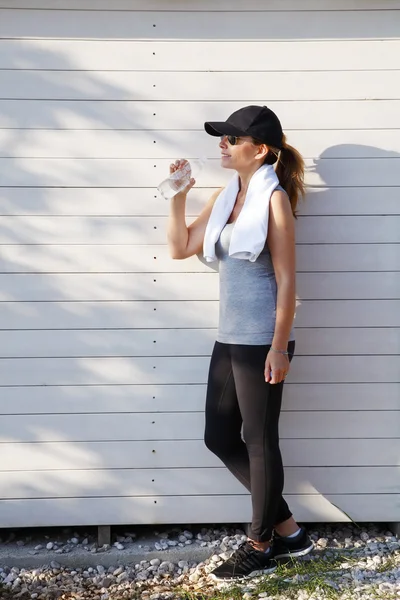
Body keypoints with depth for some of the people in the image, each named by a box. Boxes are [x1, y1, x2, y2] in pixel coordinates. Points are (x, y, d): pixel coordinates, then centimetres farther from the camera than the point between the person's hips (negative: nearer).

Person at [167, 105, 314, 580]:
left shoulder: (274, 198, -11)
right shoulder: (225, 197, 11)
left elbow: (286, 280, -14)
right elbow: (180, 248, 15)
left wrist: (278, 347, -17)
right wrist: (178, 196, 3)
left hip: (261, 342, -8)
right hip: (229, 340, 9)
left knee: (260, 442, 3)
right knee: (219, 437, 13)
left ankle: (261, 546, 20)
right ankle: (286, 527, 25)